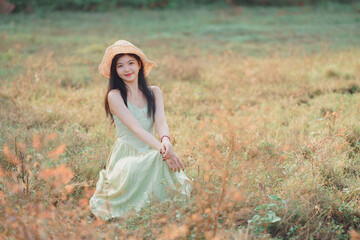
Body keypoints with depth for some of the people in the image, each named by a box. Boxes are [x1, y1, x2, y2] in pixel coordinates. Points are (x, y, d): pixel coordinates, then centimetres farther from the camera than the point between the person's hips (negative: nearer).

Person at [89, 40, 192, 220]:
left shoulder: (154, 92, 9)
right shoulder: (114, 96, -5)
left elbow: (161, 121, -8)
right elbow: (135, 127, -17)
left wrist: (166, 140, -34)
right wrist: (162, 148, -33)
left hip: (151, 154, 4)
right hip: (126, 155, -3)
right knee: (132, 172, -39)